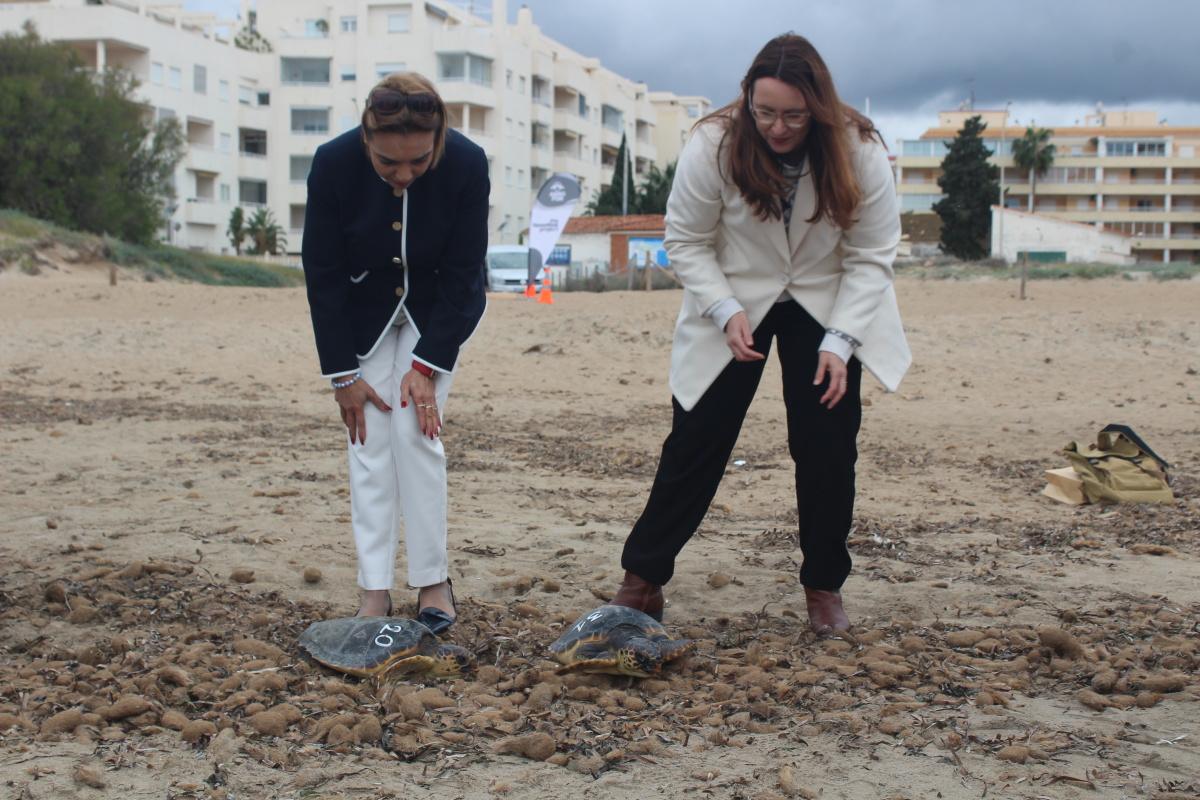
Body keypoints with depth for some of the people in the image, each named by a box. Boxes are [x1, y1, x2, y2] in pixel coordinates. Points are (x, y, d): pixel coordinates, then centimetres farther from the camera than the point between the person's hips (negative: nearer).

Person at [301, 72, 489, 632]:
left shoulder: (466, 164, -28)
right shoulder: (334, 164, -27)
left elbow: (462, 272, -19)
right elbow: (323, 274, -17)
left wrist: (428, 363, -20)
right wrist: (343, 372, -15)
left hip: (438, 309, -1)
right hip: (362, 311, 1)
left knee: (416, 432, -11)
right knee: (369, 437, -5)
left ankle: (433, 581, 0)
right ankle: (375, 591, -1)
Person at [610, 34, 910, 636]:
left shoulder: (859, 152, -22)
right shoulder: (712, 145, -23)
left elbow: (872, 256, -14)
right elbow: (685, 243, -12)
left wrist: (837, 342, -21)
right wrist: (726, 312, -24)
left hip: (826, 311, 1)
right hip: (735, 307, -1)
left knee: (828, 452, -3)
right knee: (696, 442, -2)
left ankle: (824, 588, 14)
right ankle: (641, 581, 8)